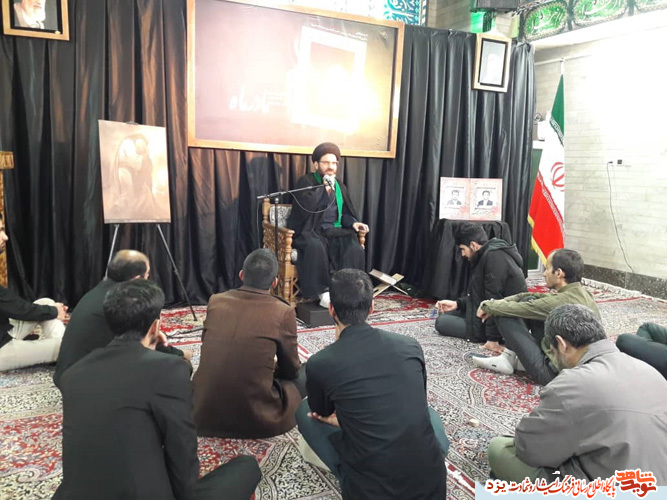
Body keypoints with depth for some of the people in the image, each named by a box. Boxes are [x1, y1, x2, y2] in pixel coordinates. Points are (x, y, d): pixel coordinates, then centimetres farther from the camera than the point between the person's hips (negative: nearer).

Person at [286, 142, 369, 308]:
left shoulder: (340, 187, 18)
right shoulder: (306, 181, 1)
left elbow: (344, 214, 18)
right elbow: (305, 204, -18)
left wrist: (353, 223, -4)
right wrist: (325, 188, -11)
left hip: (334, 232, 4)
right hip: (310, 231, -4)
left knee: (354, 249, -25)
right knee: (316, 247, -39)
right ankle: (322, 291, -26)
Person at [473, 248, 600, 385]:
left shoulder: (562, 301, -25)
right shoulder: (583, 293, 2)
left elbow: (519, 309, -15)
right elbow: (529, 297, 8)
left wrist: (488, 306, 3)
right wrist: (496, 304, 2)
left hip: (555, 373, -9)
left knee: (504, 315, -8)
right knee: (529, 301, 9)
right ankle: (509, 358, 11)